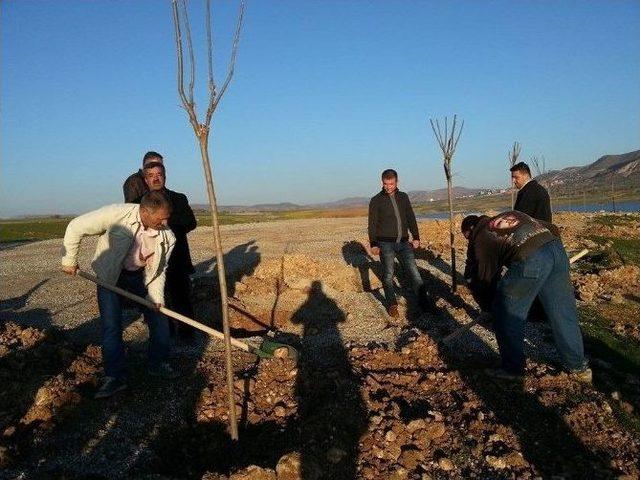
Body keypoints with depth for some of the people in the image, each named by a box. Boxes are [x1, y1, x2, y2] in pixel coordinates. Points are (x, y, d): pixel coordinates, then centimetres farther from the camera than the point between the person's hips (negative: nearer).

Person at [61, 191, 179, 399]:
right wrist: (69, 261, -16)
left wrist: (156, 297, -13)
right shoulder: (117, 214, -32)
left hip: (142, 277, 3)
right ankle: (115, 377, 7)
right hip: (109, 276, -3)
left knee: (159, 317, 4)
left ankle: (158, 364, 23)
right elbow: (76, 227, -23)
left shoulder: (167, 237, -20)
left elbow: (159, 269, -6)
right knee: (111, 326, -7)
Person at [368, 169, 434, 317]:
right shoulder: (376, 201, 0)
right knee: (388, 275, 1)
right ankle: (392, 305, 14)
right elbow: (372, 224, -1)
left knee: (414, 271, 0)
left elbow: (411, 218, 15)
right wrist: (373, 244, -5)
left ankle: (424, 301, 6)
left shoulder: (403, 197, 11)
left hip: (404, 242, 3)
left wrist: (416, 237, 8)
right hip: (386, 244, -3)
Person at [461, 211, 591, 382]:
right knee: (563, 313, 18)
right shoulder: (510, 215, 32)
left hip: (529, 259, -7)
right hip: (557, 248, 7)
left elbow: (485, 276, 14)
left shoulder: (481, 237, 15)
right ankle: (579, 368, 32)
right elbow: (553, 229, 30)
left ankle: (512, 369, 21)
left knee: (508, 315, 11)